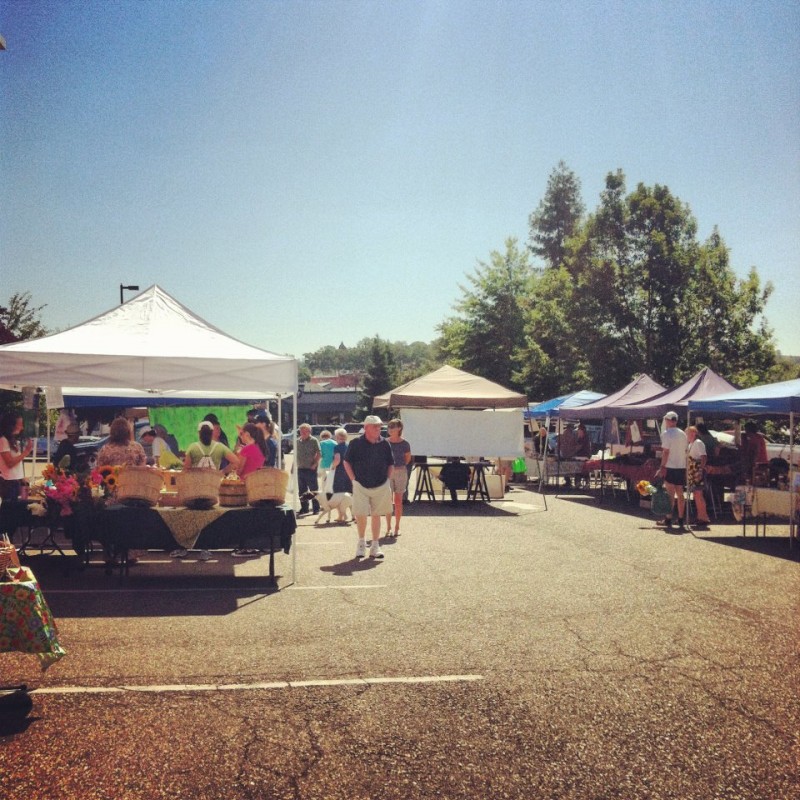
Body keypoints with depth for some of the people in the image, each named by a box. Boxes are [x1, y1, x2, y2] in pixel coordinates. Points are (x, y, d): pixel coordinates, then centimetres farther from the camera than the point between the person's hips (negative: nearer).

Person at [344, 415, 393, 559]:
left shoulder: (384, 444, 2)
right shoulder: (356, 443, -6)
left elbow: (391, 464, 13)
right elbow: (347, 462, 4)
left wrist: (387, 479, 3)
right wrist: (353, 479, -3)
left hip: (381, 486, 2)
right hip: (361, 485, -2)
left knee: (376, 515, 7)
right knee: (360, 515, -6)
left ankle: (375, 546, 17)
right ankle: (361, 542, 18)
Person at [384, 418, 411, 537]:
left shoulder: (404, 443, -3)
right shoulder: (385, 443, -2)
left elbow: (408, 458, 12)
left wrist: (400, 466, 8)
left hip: (401, 472, 0)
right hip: (388, 472, 0)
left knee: (398, 501, 5)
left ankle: (397, 527, 14)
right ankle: (388, 528, 8)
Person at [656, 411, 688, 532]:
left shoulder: (666, 433, -10)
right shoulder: (683, 434, 12)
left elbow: (665, 452, -16)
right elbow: (685, 451, 14)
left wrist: (662, 467, -14)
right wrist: (684, 466, 19)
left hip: (670, 467, -6)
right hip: (681, 467, 6)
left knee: (670, 495, -3)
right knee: (680, 495, 11)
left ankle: (669, 520, -2)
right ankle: (680, 521, 15)